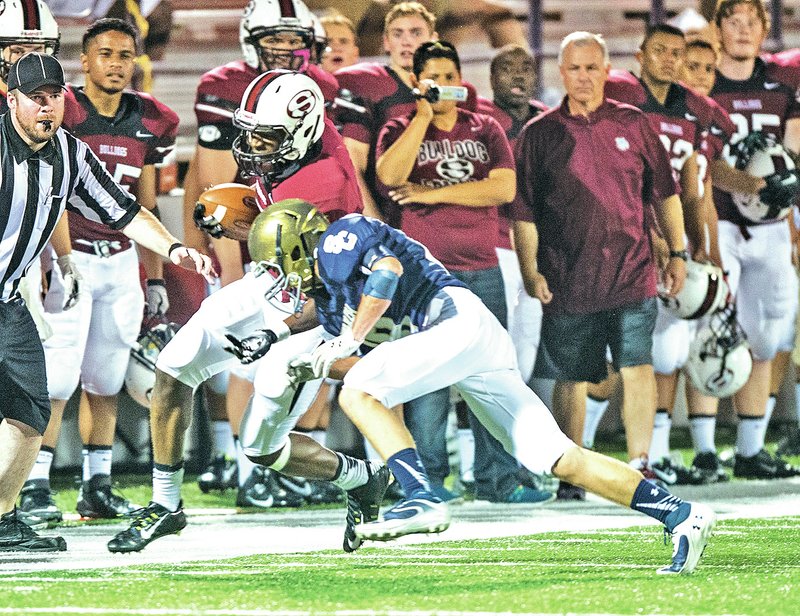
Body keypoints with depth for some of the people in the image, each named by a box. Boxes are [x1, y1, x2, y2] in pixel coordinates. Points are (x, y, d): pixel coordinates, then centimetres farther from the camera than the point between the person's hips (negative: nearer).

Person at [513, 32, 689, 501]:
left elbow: (664, 193, 14)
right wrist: (530, 271, -2)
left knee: (637, 367, -10)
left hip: (631, 273, 0)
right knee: (571, 379, 4)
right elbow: (524, 212, 5)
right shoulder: (539, 135, 5)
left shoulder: (633, 125, 8)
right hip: (568, 281, 0)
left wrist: (677, 252, 10)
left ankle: (640, 464, -10)